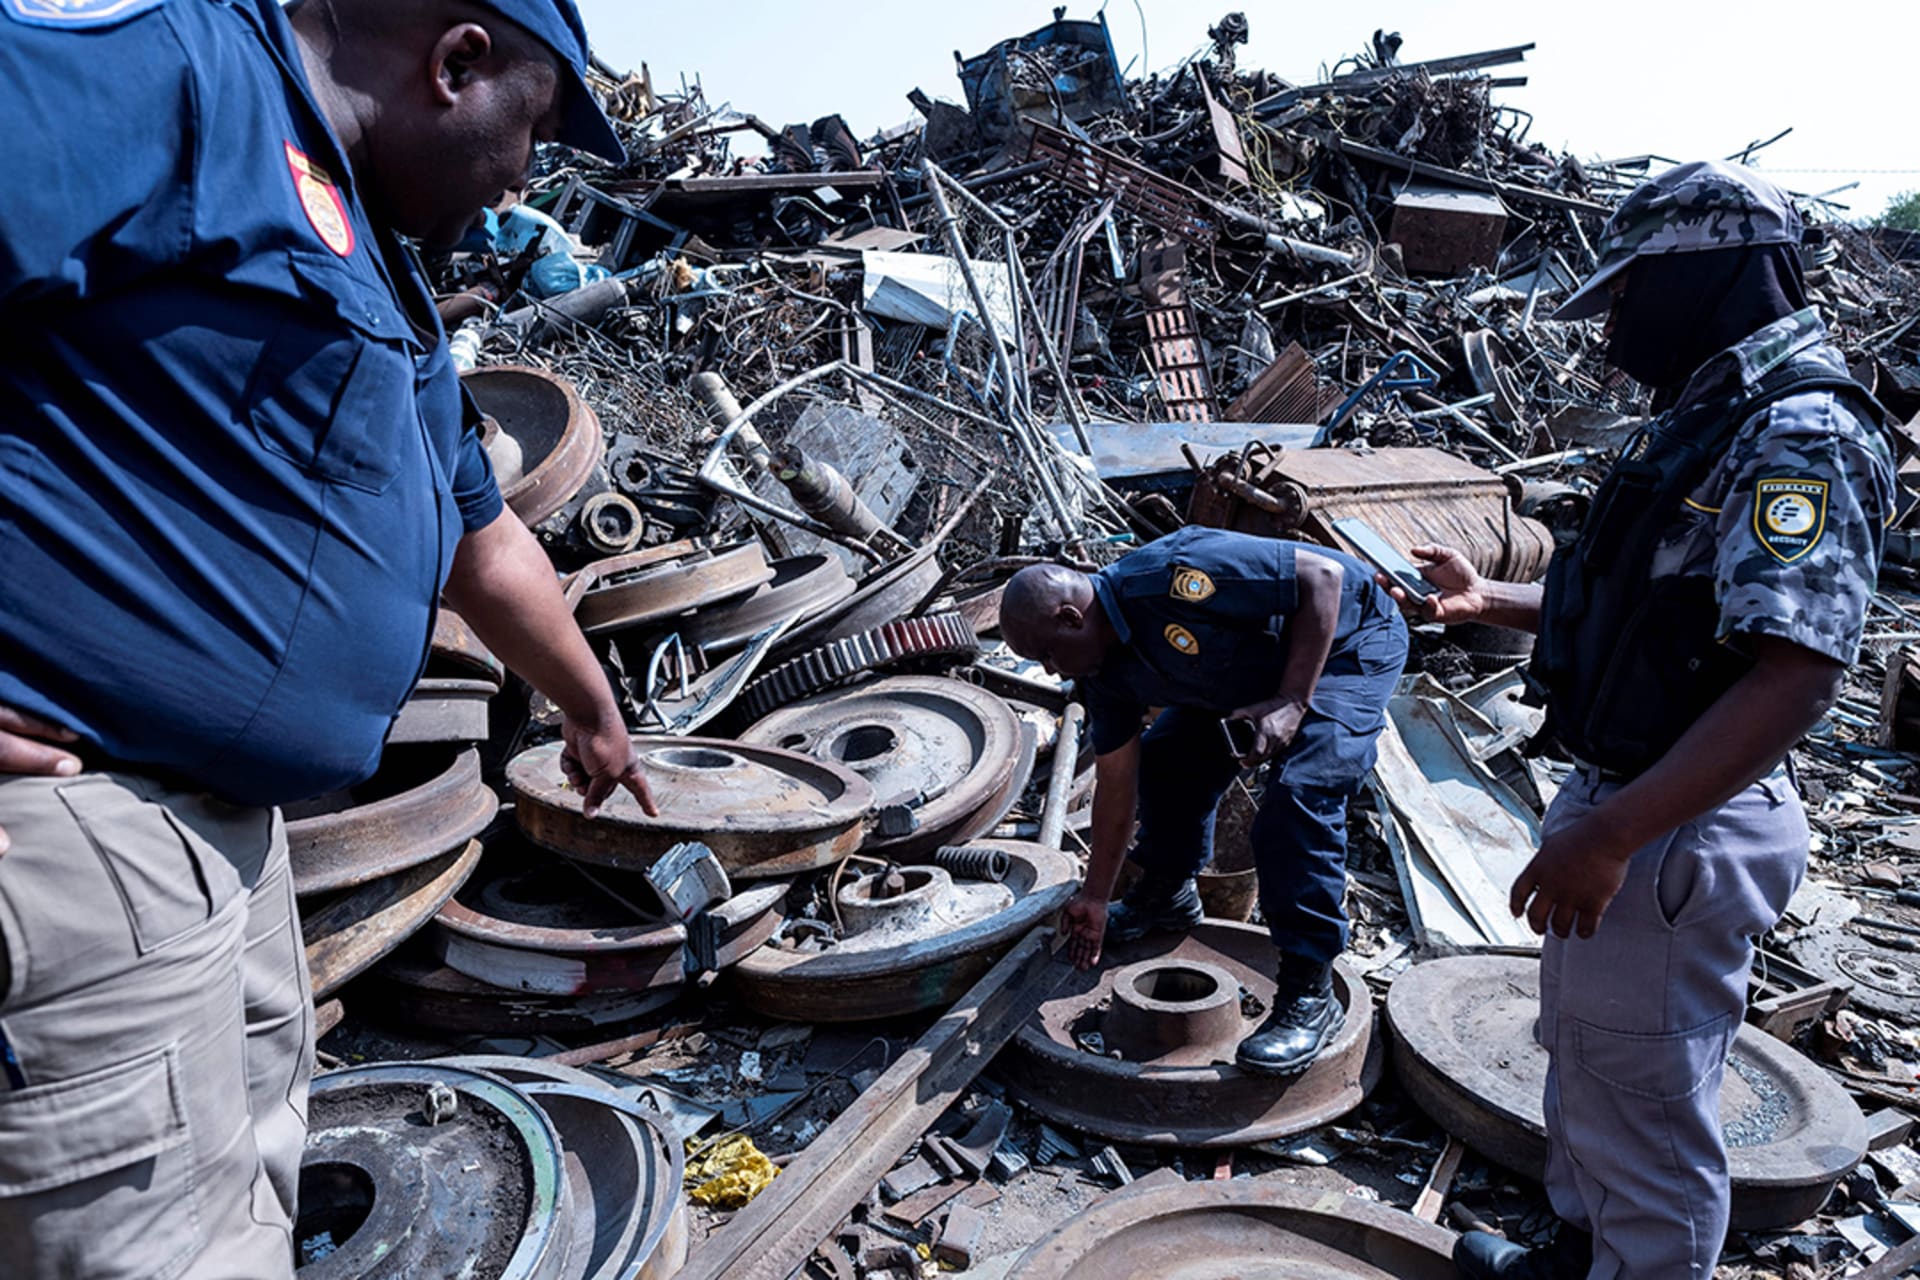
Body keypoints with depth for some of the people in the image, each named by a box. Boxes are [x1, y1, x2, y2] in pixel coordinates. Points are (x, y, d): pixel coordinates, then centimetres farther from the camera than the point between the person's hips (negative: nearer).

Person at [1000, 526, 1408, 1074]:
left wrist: (1293, 701, -32)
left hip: (1347, 644, -8)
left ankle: (1309, 994, -14)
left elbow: (1324, 574, -31)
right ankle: (1167, 895, 31)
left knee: (1298, 793, -24)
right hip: (1258, 667, 8)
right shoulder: (1104, 668, -8)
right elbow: (1116, 781, 1)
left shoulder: (1172, 577, -35)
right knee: (1166, 758, 6)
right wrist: (1095, 898, 6)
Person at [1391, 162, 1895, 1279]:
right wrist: (1489, 600, 16)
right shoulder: (1713, 417, 12)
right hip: (1623, 806, 11)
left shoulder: (1799, 438, -20)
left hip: (1679, 840, -11)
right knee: (1587, 1064, 25)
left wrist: (1612, 834, -32)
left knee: (1644, 1112, 4)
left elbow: (1794, 675, -29)